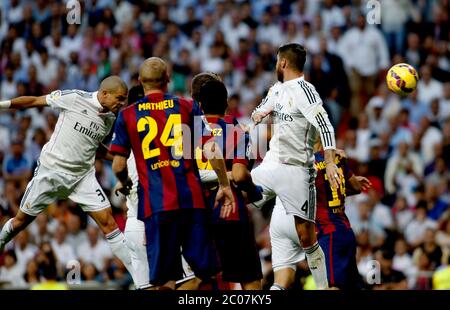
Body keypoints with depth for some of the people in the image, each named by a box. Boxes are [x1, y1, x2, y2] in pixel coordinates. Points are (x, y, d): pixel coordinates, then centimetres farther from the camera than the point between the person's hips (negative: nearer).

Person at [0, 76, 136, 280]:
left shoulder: (111, 118, 3)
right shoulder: (74, 98, -13)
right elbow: (35, 101, -5)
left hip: (83, 176, 3)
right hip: (51, 170, -3)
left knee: (107, 222, -7)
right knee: (22, 220, 8)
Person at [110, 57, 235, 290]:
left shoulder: (127, 116, 6)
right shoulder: (188, 107, 6)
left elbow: (118, 165, 5)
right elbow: (211, 151, -1)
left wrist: (124, 183, 26)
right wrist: (224, 186, 10)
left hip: (154, 203, 0)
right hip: (191, 199, 0)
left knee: (164, 280, 3)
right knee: (206, 272, 7)